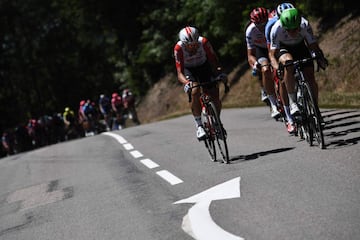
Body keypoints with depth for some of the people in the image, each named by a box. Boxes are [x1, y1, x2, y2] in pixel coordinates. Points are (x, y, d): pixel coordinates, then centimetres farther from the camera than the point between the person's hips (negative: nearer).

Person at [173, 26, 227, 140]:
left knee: (215, 98, -10)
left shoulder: (204, 42, -29)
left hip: (204, 66, 2)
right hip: (188, 70, -1)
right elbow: (179, 73, -32)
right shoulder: (179, 48, -31)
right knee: (195, 91, -31)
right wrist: (186, 83, -52)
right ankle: (199, 125, -20)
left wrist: (219, 72, -43)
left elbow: (213, 60, -24)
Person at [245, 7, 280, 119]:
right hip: (260, 49, -2)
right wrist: (254, 63, -44)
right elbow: (250, 54, -22)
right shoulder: (250, 31, -27)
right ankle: (274, 105, -28)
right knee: (265, 70, -30)